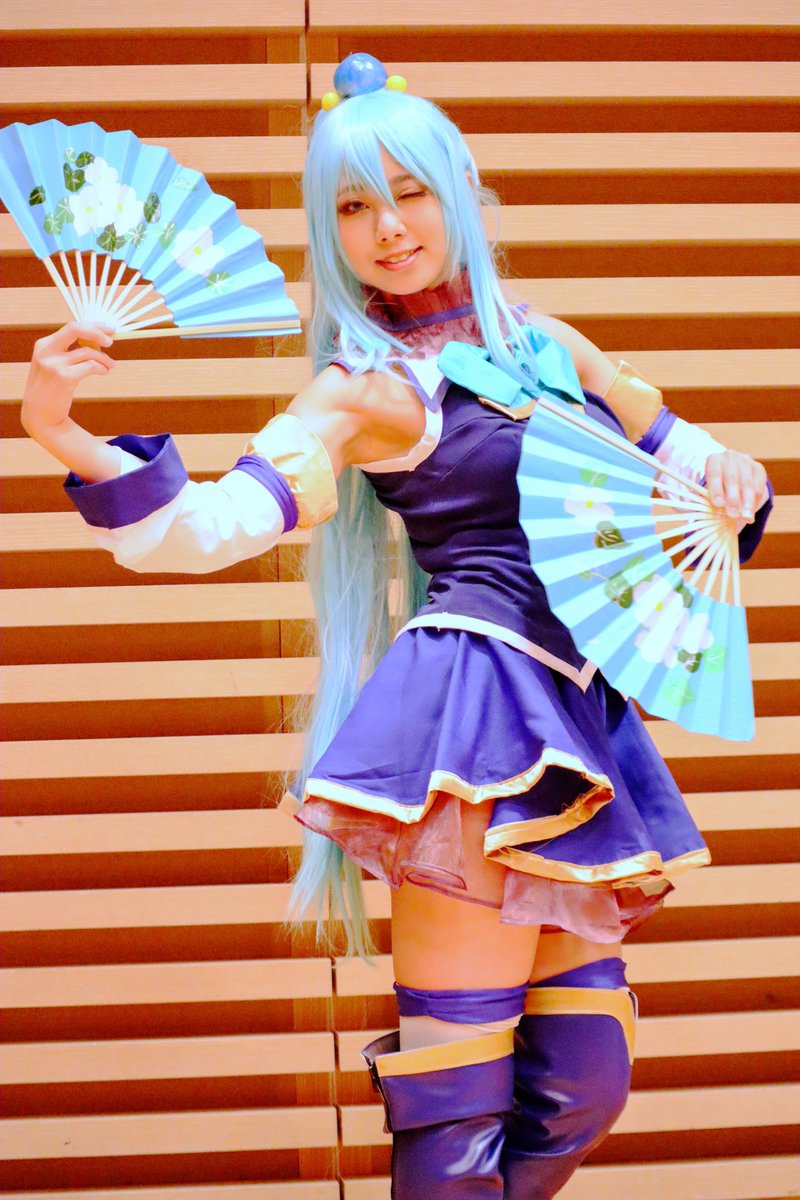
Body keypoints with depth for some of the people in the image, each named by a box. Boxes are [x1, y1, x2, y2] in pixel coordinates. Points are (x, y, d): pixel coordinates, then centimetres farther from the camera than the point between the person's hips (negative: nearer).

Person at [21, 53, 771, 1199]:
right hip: (484, 695, -7)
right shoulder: (365, 386, -4)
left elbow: (663, 436, 28)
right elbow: (210, 526, -16)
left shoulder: (535, 336, 14)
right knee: (461, 1102, -9)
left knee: (582, 1084, 9)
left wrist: (720, 470, 5)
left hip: (574, 713, 7)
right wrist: (61, 435, -31)